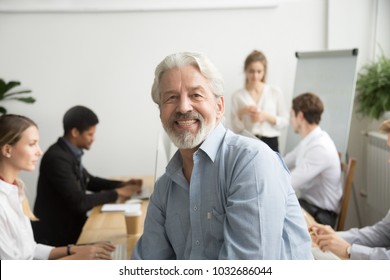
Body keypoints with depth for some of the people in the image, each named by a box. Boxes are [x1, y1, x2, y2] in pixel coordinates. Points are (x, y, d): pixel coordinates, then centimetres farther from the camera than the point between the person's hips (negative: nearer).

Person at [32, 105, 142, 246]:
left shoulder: (70, 152, 2)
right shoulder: (57, 158, -23)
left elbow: (88, 180, 18)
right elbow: (79, 202, -25)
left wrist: (121, 184, 5)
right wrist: (116, 193, -16)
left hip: (69, 223, 8)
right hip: (56, 233, -8)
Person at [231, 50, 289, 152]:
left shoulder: (275, 92, 3)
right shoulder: (237, 96, 3)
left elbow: (285, 121, 6)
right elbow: (235, 128, 3)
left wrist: (267, 117, -10)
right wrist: (242, 112, -14)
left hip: (270, 144, 0)